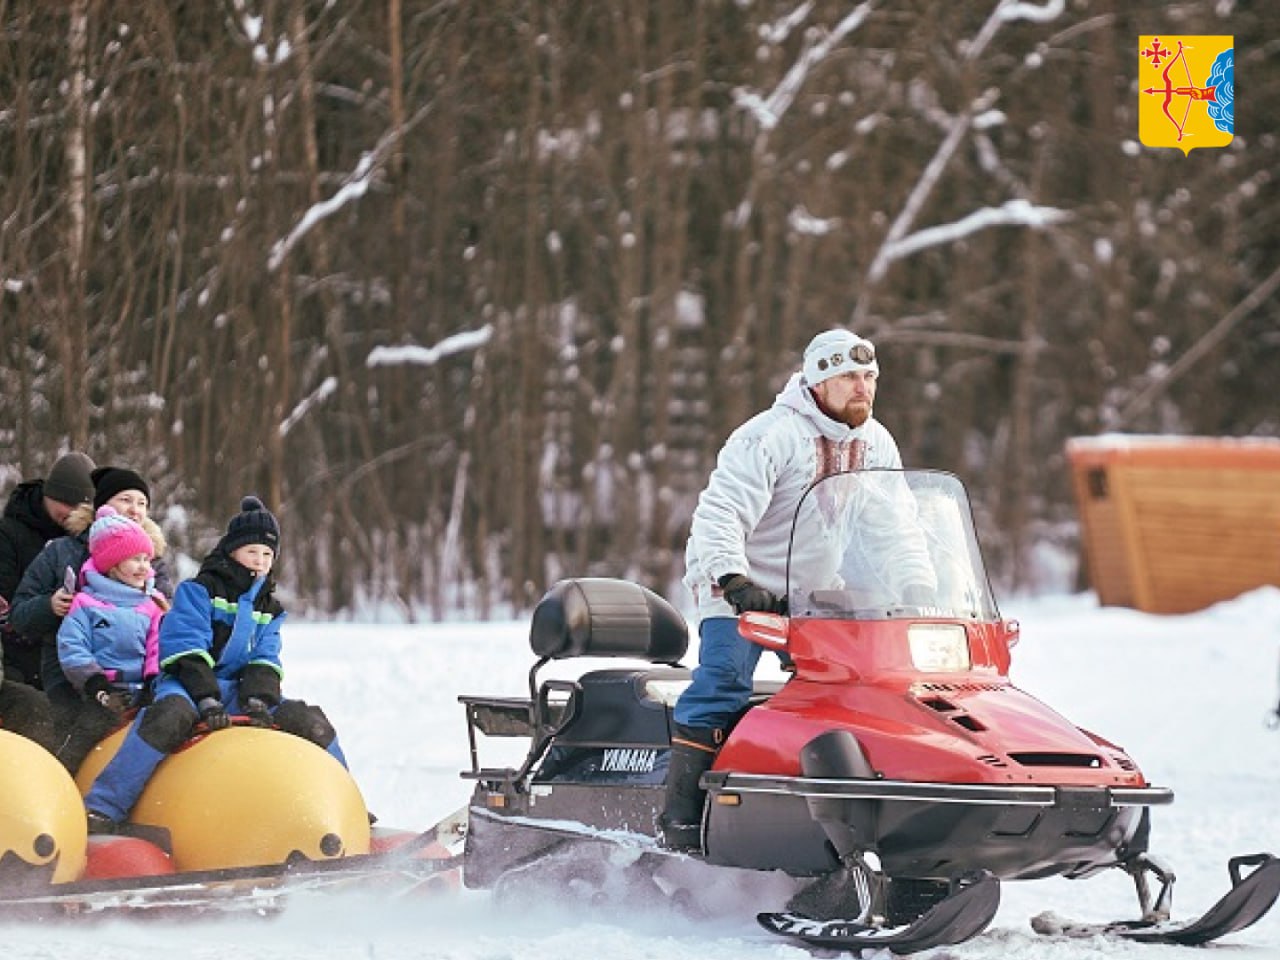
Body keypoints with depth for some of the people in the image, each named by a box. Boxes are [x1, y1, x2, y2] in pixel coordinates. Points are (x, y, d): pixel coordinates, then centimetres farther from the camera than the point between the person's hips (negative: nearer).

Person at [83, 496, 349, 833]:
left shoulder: (268, 608, 19)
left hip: (242, 690, 6)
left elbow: (264, 662, 8)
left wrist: (258, 701, -14)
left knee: (309, 721, -11)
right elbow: (186, 650, -12)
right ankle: (102, 809, -43)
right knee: (171, 716, -40)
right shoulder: (198, 591, -1)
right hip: (188, 686, -6)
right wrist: (208, 702, -25)